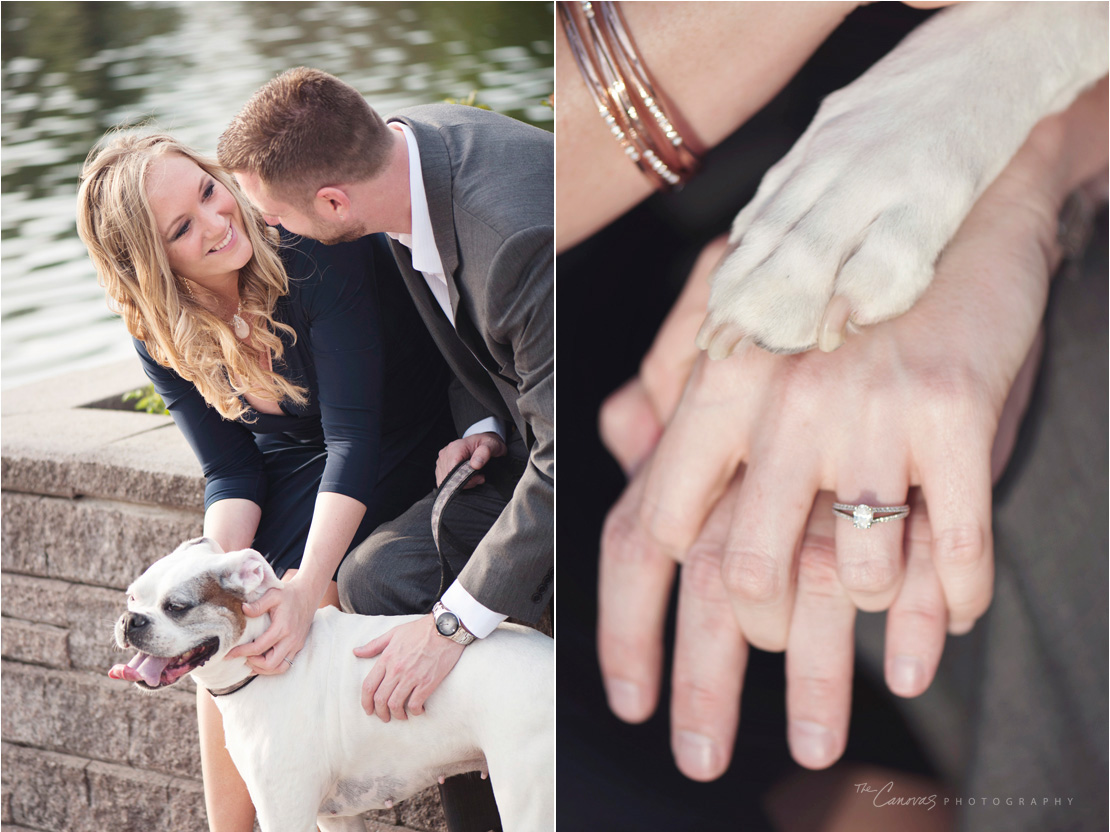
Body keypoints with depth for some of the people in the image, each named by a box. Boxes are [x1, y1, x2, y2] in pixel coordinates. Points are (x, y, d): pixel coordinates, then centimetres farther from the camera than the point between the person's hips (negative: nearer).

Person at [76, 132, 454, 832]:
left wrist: (307, 588, -39)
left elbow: (352, 433, -30)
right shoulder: (162, 332, -10)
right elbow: (230, 472, -5)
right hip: (291, 463, 5)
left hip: (408, 444, -5)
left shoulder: (311, 243, -28)